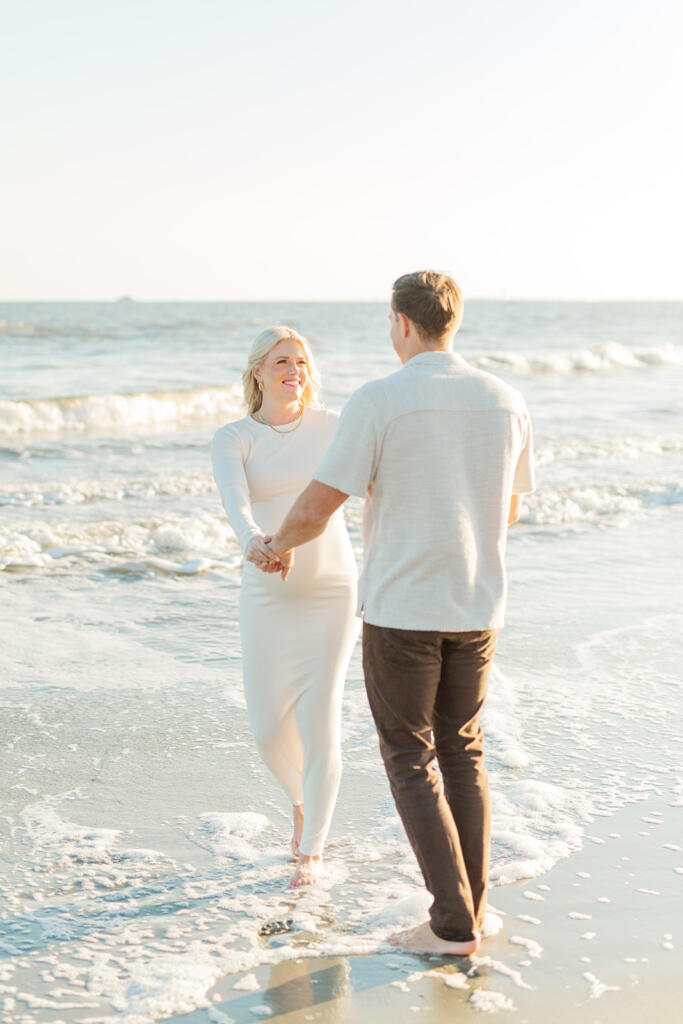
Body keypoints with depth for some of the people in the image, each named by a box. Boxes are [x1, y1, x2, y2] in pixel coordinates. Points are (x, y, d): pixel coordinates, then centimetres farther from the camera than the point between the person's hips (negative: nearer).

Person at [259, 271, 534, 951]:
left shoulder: (377, 402, -13)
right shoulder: (506, 402, 3)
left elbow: (316, 507, -11)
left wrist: (281, 545, 10)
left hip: (401, 606, -5)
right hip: (477, 605, 5)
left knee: (412, 761, 5)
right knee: (462, 751, 17)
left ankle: (453, 924, 4)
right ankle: (470, 904, 21)